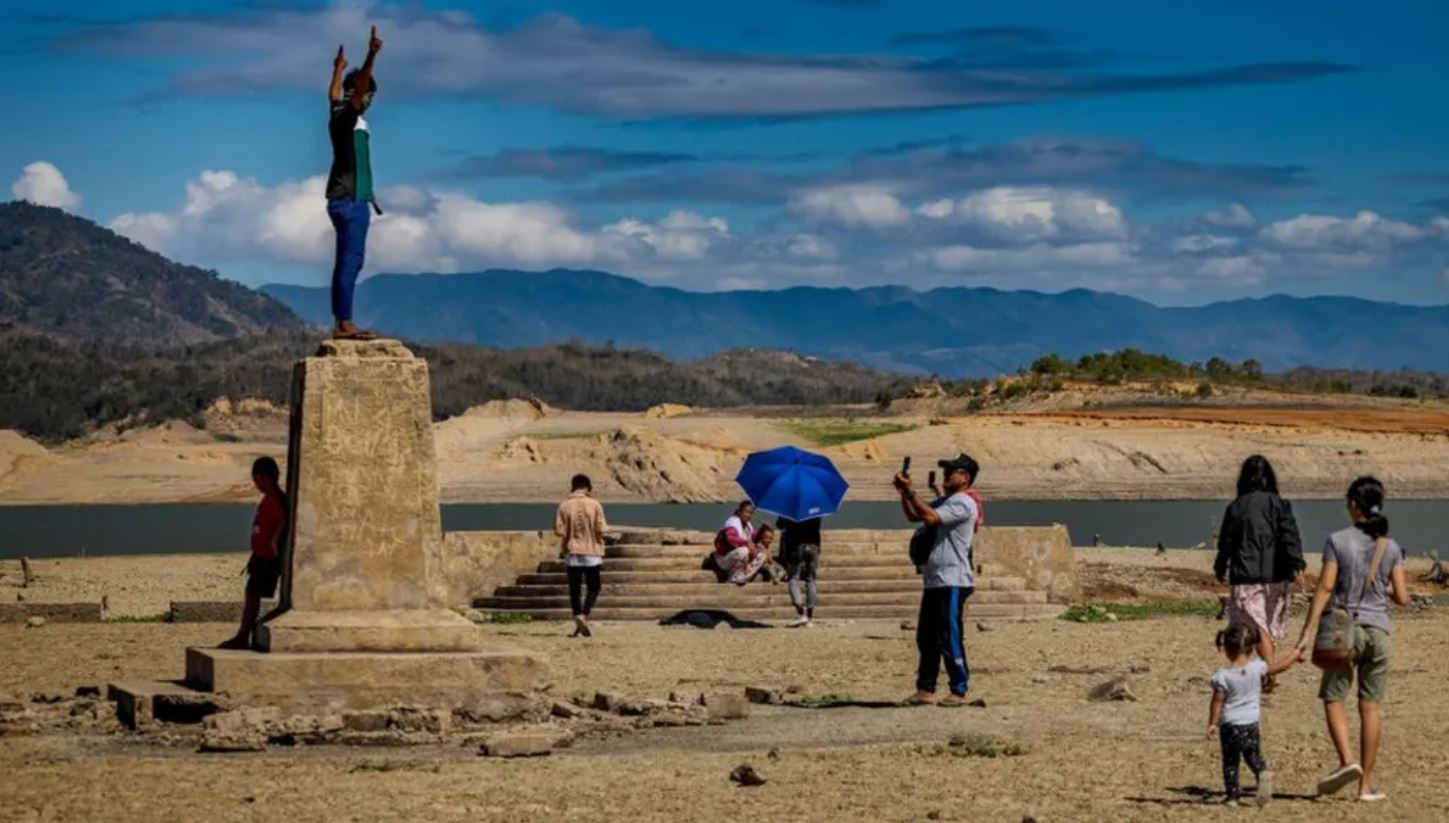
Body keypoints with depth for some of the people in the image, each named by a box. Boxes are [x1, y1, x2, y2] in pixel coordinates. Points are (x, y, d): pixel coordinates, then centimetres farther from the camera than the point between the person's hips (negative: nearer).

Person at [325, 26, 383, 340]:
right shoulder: (348, 117, -12)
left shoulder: (338, 113, 13)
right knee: (350, 262, -12)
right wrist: (370, 58, -43)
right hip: (350, 200, -10)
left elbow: (334, 94, 35)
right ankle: (344, 324, -16)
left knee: (347, 262, 9)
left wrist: (338, 69, 53)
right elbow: (358, 89, -32)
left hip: (344, 199, 10)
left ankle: (342, 323, 9)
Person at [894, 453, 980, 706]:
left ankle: (959, 690, -1)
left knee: (949, 638, -7)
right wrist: (904, 493, 7)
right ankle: (925, 689, 16)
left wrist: (910, 491, -18)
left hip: (952, 582, -10)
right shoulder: (944, 502, 19)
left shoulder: (963, 503, -12)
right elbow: (914, 516, 22)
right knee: (926, 637, 11)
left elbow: (930, 517, -24)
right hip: (934, 580, 10)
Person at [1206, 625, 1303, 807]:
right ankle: (1263, 773, -14)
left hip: (1229, 725, -2)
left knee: (1230, 760, 10)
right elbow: (1279, 667, 8)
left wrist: (1212, 724, -1)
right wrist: (1295, 655, 25)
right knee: (1253, 755, 16)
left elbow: (1217, 702, -9)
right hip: (1251, 722, 2)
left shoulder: (1222, 675, -13)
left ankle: (1232, 794, 10)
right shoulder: (1257, 667, -7)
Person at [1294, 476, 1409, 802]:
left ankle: (1347, 760, -13)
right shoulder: (1391, 548, 2)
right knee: (1370, 706, 6)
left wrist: (1308, 632, -9)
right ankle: (1366, 783, 7)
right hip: (1378, 631, 3)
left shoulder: (1338, 541, -6)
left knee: (1333, 698, 9)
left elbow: (1325, 587, -10)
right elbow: (1402, 597, 1)